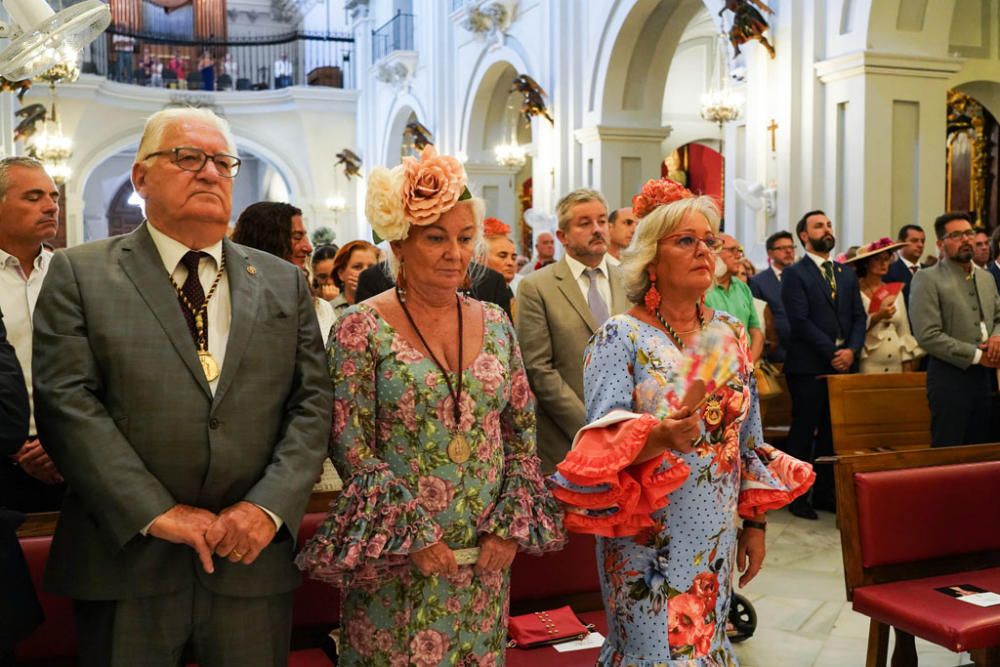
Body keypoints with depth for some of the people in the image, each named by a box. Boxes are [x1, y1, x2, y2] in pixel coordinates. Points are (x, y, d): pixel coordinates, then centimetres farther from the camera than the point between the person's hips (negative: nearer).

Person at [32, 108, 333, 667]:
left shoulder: (284, 282, 9)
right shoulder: (80, 275, 1)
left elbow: (313, 403, 4)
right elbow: (67, 402, -8)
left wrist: (270, 507, -9)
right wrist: (158, 514, -14)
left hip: (252, 559, 2)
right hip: (126, 557, -2)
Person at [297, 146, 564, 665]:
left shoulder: (494, 324, 4)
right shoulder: (362, 328, -9)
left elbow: (522, 432, 7)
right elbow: (350, 445, -10)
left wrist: (510, 525, -2)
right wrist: (412, 536, -14)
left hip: (486, 557, 4)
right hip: (395, 561, -4)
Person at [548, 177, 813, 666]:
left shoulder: (730, 334, 6)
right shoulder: (620, 337, -10)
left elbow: (749, 435, 11)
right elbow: (601, 440, -19)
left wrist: (755, 520, 11)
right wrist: (657, 437, -38)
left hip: (717, 534, 5)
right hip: (647, 538, -5)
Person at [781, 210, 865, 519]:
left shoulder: (847, 274, 16)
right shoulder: (794, 274, -3)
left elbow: (859, 317, 11)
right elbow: (800, 321, -12)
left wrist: (852, 350, -6)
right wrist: (833, 352, -15)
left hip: (844, 365, 5)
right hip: (809, 366, -5)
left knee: (832, 432, 9)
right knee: (803, 432, 1)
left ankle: (824, 492, 18)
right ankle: (797, 495, 10)